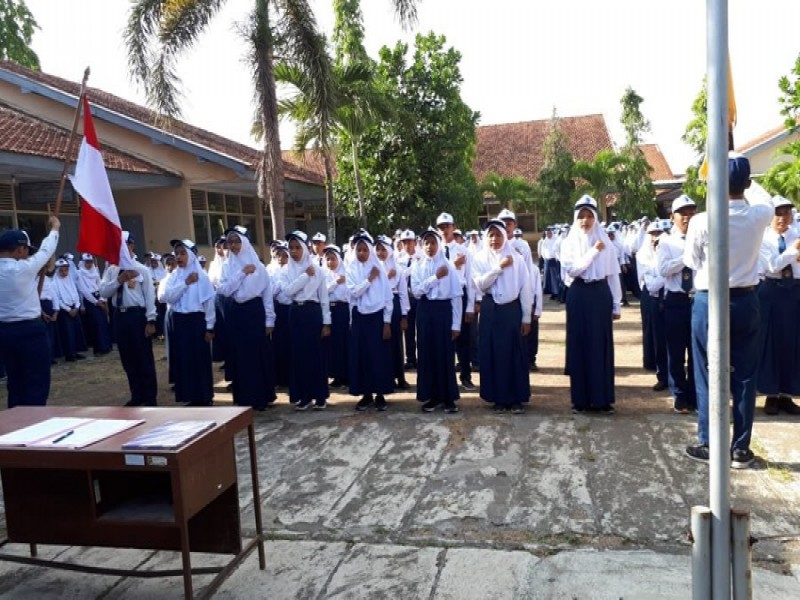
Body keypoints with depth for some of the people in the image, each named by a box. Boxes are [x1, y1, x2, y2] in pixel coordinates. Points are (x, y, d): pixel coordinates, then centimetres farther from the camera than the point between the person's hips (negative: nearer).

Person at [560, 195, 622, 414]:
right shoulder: (569, 242, 2)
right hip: (579, 296, -1)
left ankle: (603, 399, 12)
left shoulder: (605, 242, 6)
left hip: (601, 294, 1)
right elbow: (571, 269, -13)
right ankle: (581, 399, 11)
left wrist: (616, 305, 4)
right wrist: (593, 251, -14)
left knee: (602, 345, 4)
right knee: (580, 345, 2)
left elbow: (613, 275, 6)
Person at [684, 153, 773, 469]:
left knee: (708, 375, 6)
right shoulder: (759, 215, -5)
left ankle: (709, 445, 13)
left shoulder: (701, 221, -15)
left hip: (709, 302, -3)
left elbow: (690, 261, 0)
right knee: (745, 375, 9)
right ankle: (740, 448, 17)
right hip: (746, 301, 3)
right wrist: (741, 176, 34)